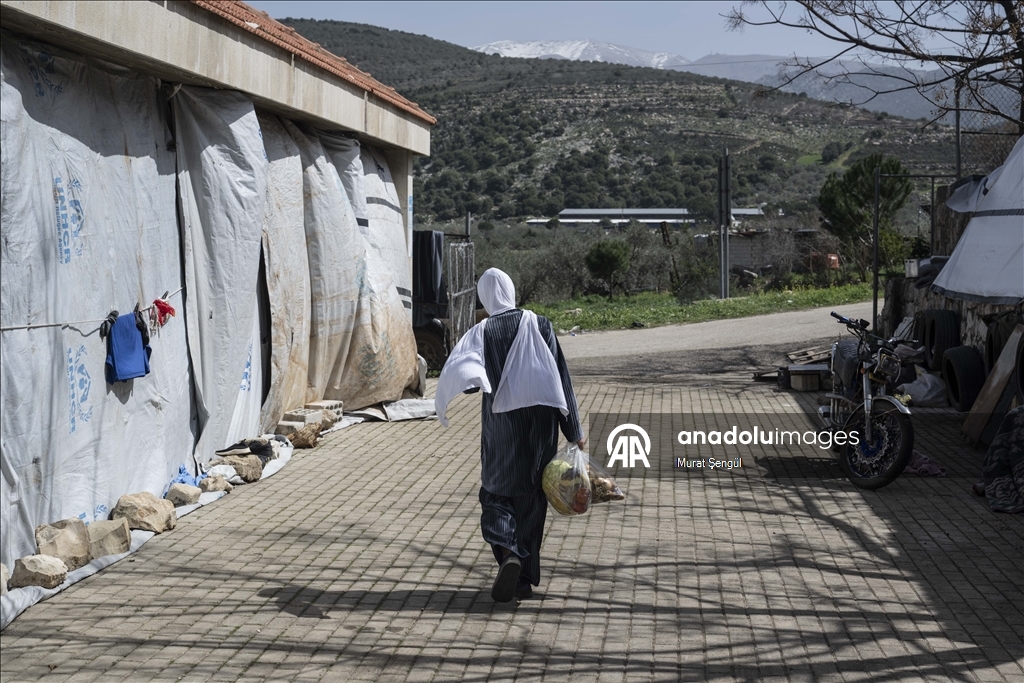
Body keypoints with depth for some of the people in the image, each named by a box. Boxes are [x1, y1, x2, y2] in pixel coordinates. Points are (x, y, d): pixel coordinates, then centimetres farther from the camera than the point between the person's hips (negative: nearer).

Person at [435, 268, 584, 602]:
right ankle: (525, 578, 16)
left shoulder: (481, 332, -5)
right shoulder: (539, 325, -2)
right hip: (540, 423, 1)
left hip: (501, 425, -1)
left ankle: (508, 554, -13)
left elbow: (456, 371, -26)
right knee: (531, 499, 13)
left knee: (497, 493, 14)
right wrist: (574, 430, 2)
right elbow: (561, 378, -2)